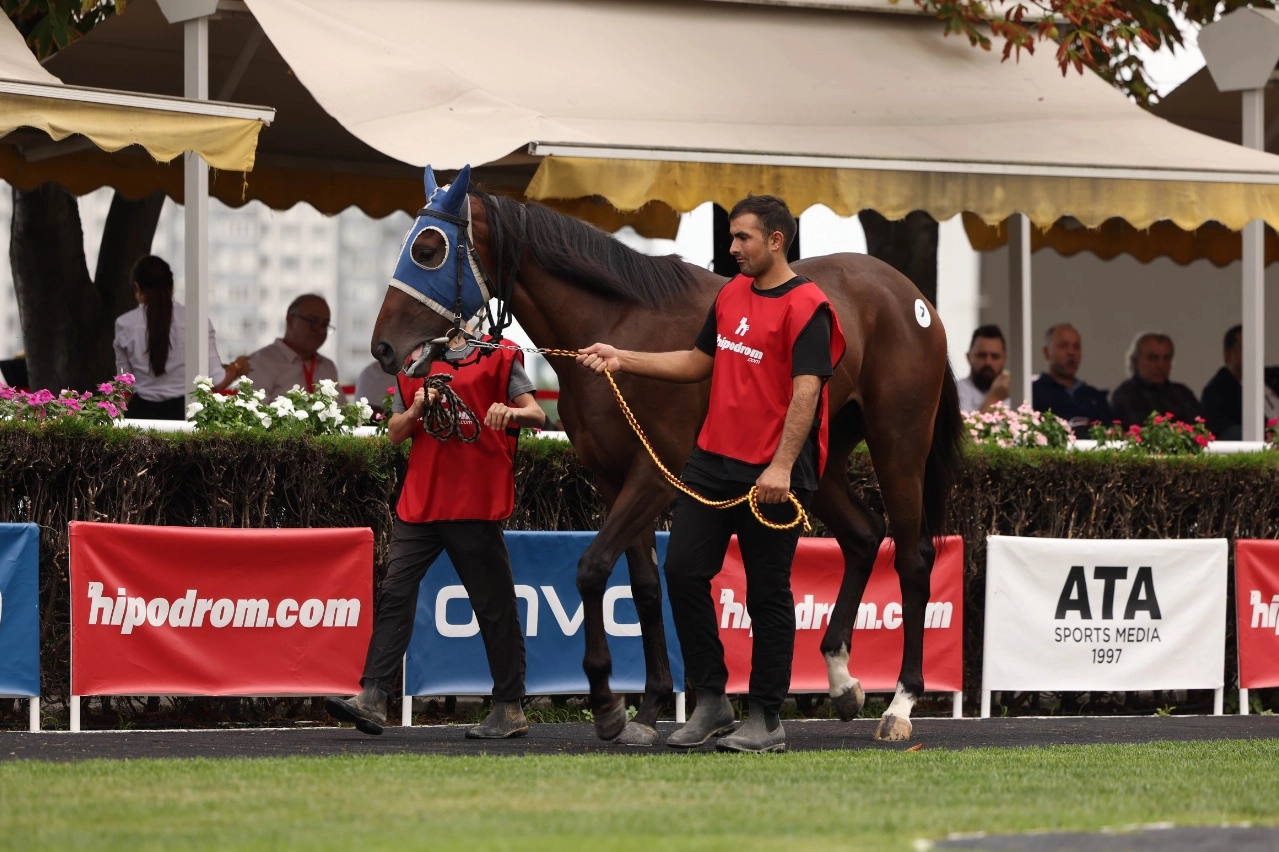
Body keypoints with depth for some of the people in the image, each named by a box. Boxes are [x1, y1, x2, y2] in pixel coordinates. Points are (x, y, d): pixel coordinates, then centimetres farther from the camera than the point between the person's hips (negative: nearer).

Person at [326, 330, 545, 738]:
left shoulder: (498, 357, 2)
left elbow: (537, 415, -5)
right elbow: (395, 433, 16)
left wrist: (513, 412, -27)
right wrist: (416, 409, -5)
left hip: (476, 504, -4)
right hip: (419, 502, 4)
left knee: (494, 605, 2)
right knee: (394, 593, -6)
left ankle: (510, 710, 10)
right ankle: (372, 699, -10)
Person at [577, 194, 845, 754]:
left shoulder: (807, 307, -12)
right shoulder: (731, 296, 13)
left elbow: (806, 391, -20)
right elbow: (698, 363, 23)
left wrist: (782, 466, -29)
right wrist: (622, 360, 16)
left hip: (770, 477, -8)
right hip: (713, 458, 8)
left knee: (767, 592, 0)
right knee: (683, 570, 4)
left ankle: (767, 720, 8)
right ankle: (710, 702, 13)